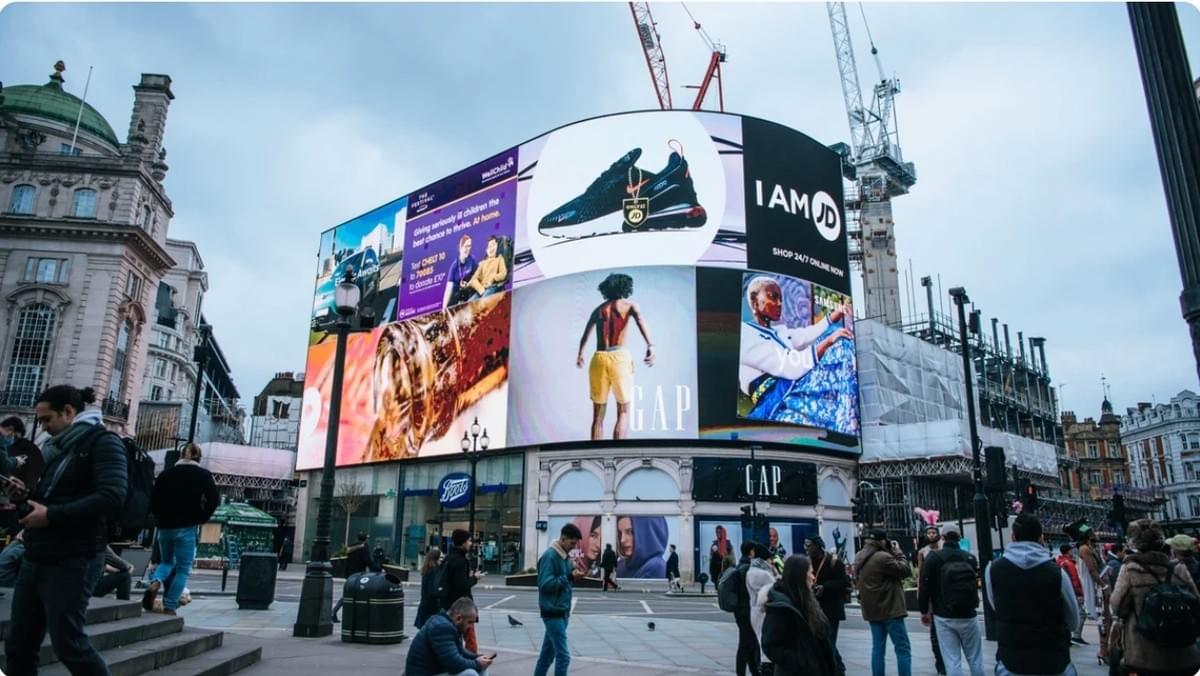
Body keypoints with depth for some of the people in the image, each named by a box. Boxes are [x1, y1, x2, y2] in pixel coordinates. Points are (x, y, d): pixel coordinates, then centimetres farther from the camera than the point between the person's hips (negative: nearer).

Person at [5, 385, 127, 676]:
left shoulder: (102, 441, -7)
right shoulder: (54, 446, 16)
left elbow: (112, 496, -20)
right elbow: (42, 493, 23)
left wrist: (51, 515, -21)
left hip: (73, 561, -8)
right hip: (36, 557, 8)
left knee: (68, 643, -3)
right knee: (18, 643, 9)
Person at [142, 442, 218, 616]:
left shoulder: (166, 474, 9)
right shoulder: (203, 475, 0)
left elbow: (153, 501, 7)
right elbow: (214, 499, -10)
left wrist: (161, 519, 17)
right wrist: (202, 518, 1)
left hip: (165, 526, 4)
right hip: (186, 528, -3)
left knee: (166, 561, 23)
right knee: (183, 569, 5)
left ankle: (155, 582, -7)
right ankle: (169, 608, 2)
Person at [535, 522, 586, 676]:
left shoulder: (564, 556, 10)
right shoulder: (550, 556, -17)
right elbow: (545, 584, -23)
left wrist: (573, 575, -4)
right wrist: (569, 577, -24)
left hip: (562, 612, 9)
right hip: (553, 612, -9)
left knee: (548, 653, 17)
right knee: (563, 656, -8)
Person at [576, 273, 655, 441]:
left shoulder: (598, 309, 21)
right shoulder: (630, 305, 9)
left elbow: (585, 335, 37)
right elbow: (640, 320, -14)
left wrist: (580, 354, 55)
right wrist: (651, 346, -29)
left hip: (599, 359, 3)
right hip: (619, 357, -3)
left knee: (598, 415, 12)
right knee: (623, 413, 5)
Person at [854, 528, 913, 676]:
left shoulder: (859, 558, 8)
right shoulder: (882, 557, -20)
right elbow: (906, 570, -16)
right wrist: (897, 551, -3)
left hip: (872, 609, 8)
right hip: (890, 608, -8)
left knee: (878, 648, 11)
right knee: (903, 649, -1)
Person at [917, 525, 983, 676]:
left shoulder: (933, 557, -8)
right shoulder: (970, 557, 0)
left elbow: (925, 586, -8)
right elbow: (976, 583, 16)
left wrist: (924, 611, 4)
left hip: (943, 617, -2)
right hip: (968, 616, 2)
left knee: (952, 661, 0)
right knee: (975, 659, 14)